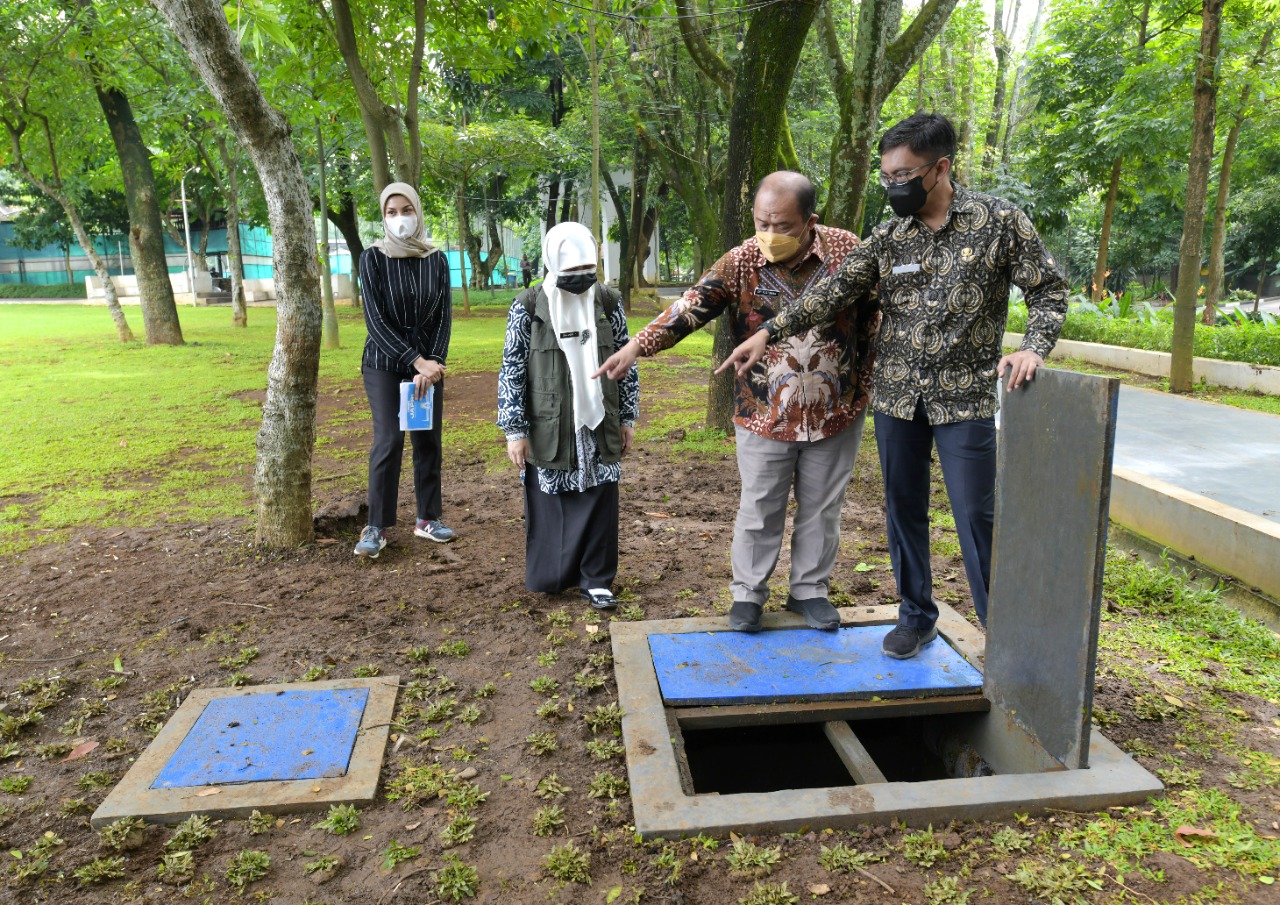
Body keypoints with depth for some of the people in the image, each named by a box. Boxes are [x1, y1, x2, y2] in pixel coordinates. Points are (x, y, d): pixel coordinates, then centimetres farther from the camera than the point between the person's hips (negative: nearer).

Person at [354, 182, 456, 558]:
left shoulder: (436, 260, 2)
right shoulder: (373, 258, -6)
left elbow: (444, 315, 1)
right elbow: (375, 319, -12)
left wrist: (433, 362, -12)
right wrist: (416, 361, -18)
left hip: (429, 361, 3)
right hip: (384, 361, -3)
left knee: (428, 439, 5)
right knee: (389, 440, -10)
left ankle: (428, 518, 17)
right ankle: (376, 527, 0)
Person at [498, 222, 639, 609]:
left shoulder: (609, 302, 2)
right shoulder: (529, 306, -6)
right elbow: (511, 372, -5)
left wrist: (628, 419, 8)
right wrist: (515, 431, -7)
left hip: (598, 427, 2)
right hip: (549, 430, -2)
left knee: (600, 502, 4)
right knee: (550, 504, 8)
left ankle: (596, 581, 18)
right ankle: (552, 577, 25)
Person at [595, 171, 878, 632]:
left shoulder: (846, 250, -7)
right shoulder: (741, 261, -8)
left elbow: (872, 318, 3)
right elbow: (691, 306, -17)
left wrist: (863, 387, 3)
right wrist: (637, 346, -29)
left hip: (836, 415, 1)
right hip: (764, 417, -1)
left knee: (821, 509, 13)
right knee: (759, 511, 9)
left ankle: (810, 591, 31)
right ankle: (748, 593, 27)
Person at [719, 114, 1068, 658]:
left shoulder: (1000, 221, -3)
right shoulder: (887, 237, 4)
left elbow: (1047, 290, 1)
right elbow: (835, 292, -1)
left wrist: (1033, 348, -17)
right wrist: (768, 333, -10)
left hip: (966, 396, -3)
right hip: (896, 394, 4)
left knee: (976, 515, -1)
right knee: (903, 509, 11)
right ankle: (916, 616, 28)